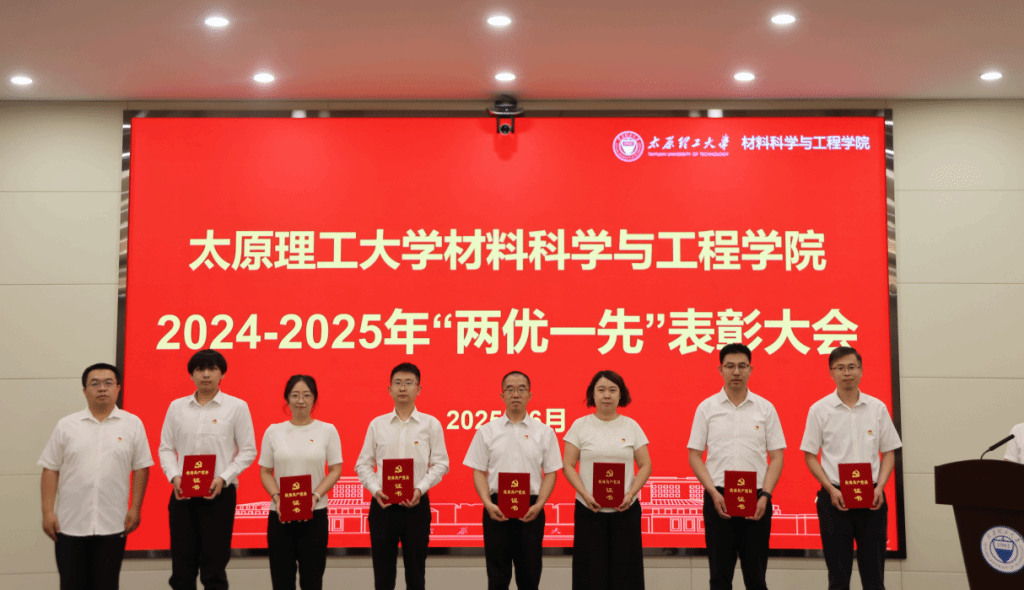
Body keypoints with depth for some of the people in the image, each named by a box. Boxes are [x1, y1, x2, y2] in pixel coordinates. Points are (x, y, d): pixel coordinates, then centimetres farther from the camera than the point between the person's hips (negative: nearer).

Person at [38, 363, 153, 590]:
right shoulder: (66, 425, 4)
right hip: (70, 523, 1)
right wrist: (47, 512, -2)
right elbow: (50, 470, 4)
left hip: (113, 524, -1)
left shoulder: (133, 424, 2)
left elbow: (140, 468, 3)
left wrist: (135, 508, -2)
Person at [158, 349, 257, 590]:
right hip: (182, 492, 3)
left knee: (214, 565, 2)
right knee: (182, 564, 6)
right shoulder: (177, 407, 9)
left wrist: (223, 478, -13)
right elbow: (166, 448, 10)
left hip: (220, 492, -3)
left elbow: (248, 451, 0)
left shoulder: (237, 406, 1)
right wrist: (174, 477, -7)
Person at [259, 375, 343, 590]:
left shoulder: (327, 430, 2)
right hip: (280, 515, 1)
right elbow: (265, 472, 6)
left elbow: (335, 471, 0)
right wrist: (277, 498, -11)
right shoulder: (273, 431, 5)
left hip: (315, 513, -1)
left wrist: (315, 496, -15)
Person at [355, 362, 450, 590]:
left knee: (416, 569, 7)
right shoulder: (377, 424, 6)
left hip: (416, 504, -1)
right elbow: (363, 464, 7)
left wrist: (420, 489, -14)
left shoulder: (431, 424, 2)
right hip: (382, 504, 1)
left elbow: (440, 463, -1)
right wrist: (375, 489, -10)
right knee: (383, 570, 7)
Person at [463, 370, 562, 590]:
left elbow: (551, 473, 4)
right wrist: (488, 504, -11)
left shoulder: (544, 432, 6)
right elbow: (478, 472, 4)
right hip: (496, 509, 0)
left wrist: (538, 505, -10)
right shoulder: (487, 431, 6)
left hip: (531, 511, 0)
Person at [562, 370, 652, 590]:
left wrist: (630, 494, -10)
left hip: (625, 509, 1)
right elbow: (568, 465, 0)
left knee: (624, 568, 1)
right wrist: (586, 495, -13)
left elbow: (645, 466, 5)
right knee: (591, 569, 1)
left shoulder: (631, 426, 7)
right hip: (589, 510, -1)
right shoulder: (580, 426, 4)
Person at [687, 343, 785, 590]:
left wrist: (765, 496, -9)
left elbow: (777, 457, 4)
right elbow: (694, 456, 2)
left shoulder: (765, 408, 5)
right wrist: (714, 493, -10)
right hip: (718, 499, 0)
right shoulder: (707, 408, 3)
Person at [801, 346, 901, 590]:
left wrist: (879, 487, -7)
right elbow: (810, 455, 2)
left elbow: (889, 452, 9)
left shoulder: (877, 408, 6)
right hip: (835, 498, -1)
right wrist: (831, 490, -11)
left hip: (871, 498, 2)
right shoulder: (819, 410, 0)